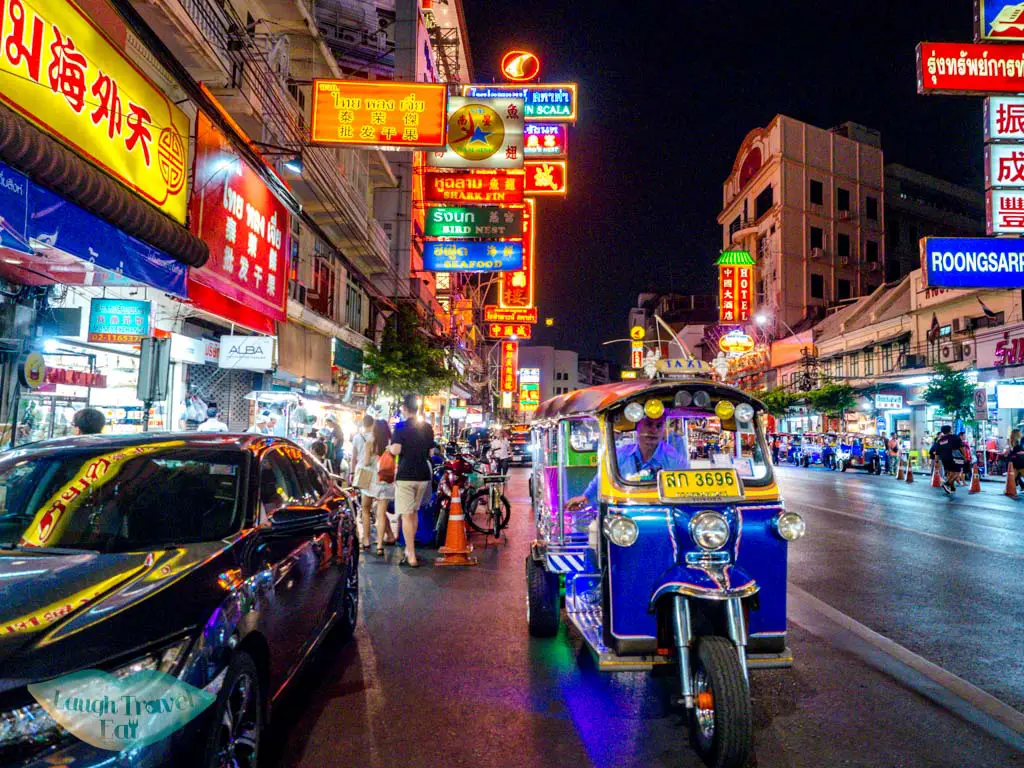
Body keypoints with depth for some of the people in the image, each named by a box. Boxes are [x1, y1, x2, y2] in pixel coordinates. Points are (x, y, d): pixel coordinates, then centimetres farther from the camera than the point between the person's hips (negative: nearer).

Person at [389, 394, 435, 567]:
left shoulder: (401, 427, -10)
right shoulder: (427, 428, 7)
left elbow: (395, 450, -19)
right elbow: (430, 452, 12)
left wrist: (390, 445, 2)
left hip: (405, 475, -6)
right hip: (423, 475, 6)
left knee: (406, 515, -3)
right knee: (414, 512, 19)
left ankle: (411, 556, -6)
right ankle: (409, 549, 29)